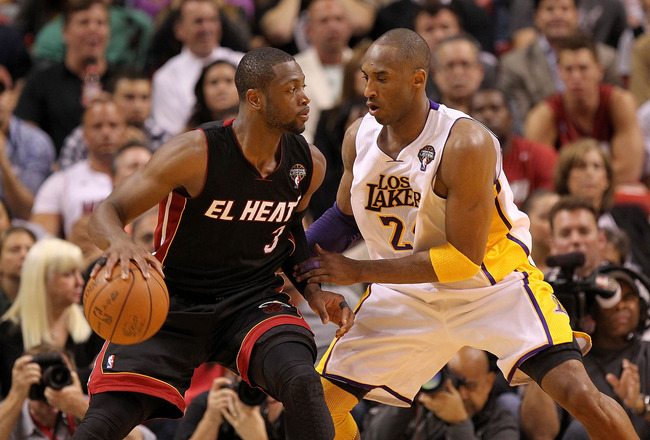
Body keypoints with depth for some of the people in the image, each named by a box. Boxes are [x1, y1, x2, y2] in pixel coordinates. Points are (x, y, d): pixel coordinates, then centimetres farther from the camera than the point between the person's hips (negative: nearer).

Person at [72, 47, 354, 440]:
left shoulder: (309, 165, -4)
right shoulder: (196, 154, -21)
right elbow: (106, 214, -18)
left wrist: (313, 290, 4)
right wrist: (120, 243, -42)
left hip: (254, 300, 3)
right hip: (174, 303, -3)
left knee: (301, 380, -28)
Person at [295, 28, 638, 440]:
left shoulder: (466, 144, -27)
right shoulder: (359, 137, -8)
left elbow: (464, 257, -25)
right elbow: (346, 216, 13)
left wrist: (358, 271, -25)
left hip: (495, 284, -6)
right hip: (407, 293, 6)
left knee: (580, 395, -22)